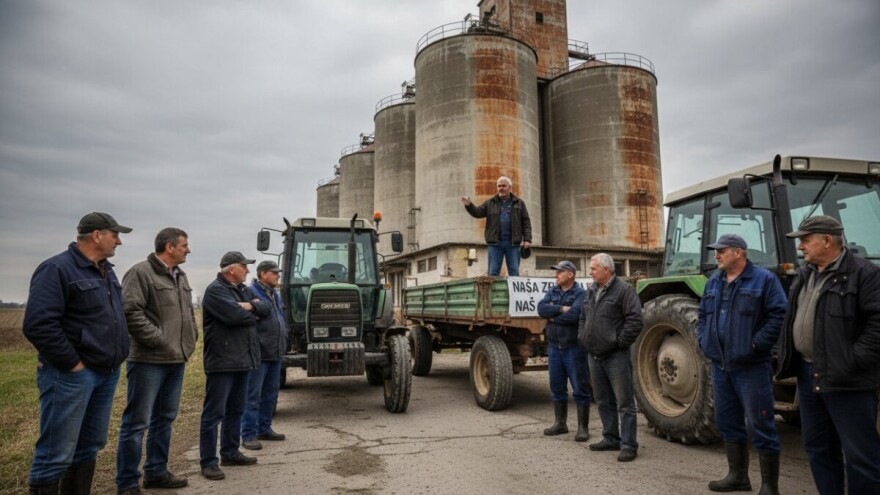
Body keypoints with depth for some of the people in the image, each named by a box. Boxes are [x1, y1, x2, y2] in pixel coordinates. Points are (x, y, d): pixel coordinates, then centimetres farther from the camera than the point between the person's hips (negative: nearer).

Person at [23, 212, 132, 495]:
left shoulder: (106, 271, 13)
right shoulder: (57, 269, -13)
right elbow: (38, 324, -23)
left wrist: (117, 356, 13)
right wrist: (72, 363, -18)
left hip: (107, 373, 8)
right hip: (71, 375, -8)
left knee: (89, 447, 16)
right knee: (57, 454, -1)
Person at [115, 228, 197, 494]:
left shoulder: (180, 276, 16)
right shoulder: (141, 272, -11)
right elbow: (130, 312, -20)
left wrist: (190, 338, 10)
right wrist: (158, 340, -18)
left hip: (177, 360, 9)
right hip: (149, 361, -9)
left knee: (164, 418, 16)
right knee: (137, 422, -1)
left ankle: (156, 472, 28)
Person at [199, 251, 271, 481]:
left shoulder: (244, 290, 16)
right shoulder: (215, 290, -12)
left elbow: (266, 308, 7)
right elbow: (235, 315, -24)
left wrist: (250, 305, -12)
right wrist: (252, 315, -4)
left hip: (242, 359, 9)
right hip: (222, 360, -9)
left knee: (236, 409, 17)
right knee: (214, 412, -1)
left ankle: (230, 452, 28)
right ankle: (208, 461, 6)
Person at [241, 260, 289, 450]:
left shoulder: (276, 294, 17)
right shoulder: (250, 293, -12)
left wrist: (285, 341, 17)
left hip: (276, 353, 9)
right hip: (259, 354, -9)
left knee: (270, 393, 16)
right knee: (253, 396, -2)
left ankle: (264, 429, 27)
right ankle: (248, 435, 6)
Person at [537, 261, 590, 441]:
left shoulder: (580, 293, -10)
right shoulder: (552, 292, 9)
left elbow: (574, 315, -26)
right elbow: (541, 308, -6)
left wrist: (553, 317, -11)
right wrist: (561, 309, -18)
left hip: (574, 348, -6)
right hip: (554, 346, 6)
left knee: (580, 389, 2)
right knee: (557, 387, 14)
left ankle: (583, 427, 13)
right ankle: (560, 423, 28)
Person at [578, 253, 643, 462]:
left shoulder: (623, 290, -11)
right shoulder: (590, 291, 13)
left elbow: (636, 321, -17)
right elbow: (583, 318, 23)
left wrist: (619, 341, -15)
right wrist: (582, 338, 11)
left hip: (615, 356, -8)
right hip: (594, 356, 8)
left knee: (624, 402, -1)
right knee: (603, 401, 16)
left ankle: (628, 445, 6)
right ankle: (611, 438, 28)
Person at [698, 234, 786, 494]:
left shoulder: (764, 279, -8)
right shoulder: (713, 282, 12)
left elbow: (779, 315, -15)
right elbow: (702, 315, 19)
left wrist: (756, 344, -18)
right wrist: (704, 340, 6)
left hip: (751, 366, -7)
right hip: (720, 365, 7)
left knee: (760, 426, -2)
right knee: (727, 422, 15)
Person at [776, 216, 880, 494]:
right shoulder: (804, 275, 13)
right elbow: (792, 318, 21)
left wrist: (853, 362, -19)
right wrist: (788, 359, 13)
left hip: (846, 380, -8)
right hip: (808, 374, 8)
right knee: (818, 447, 17)